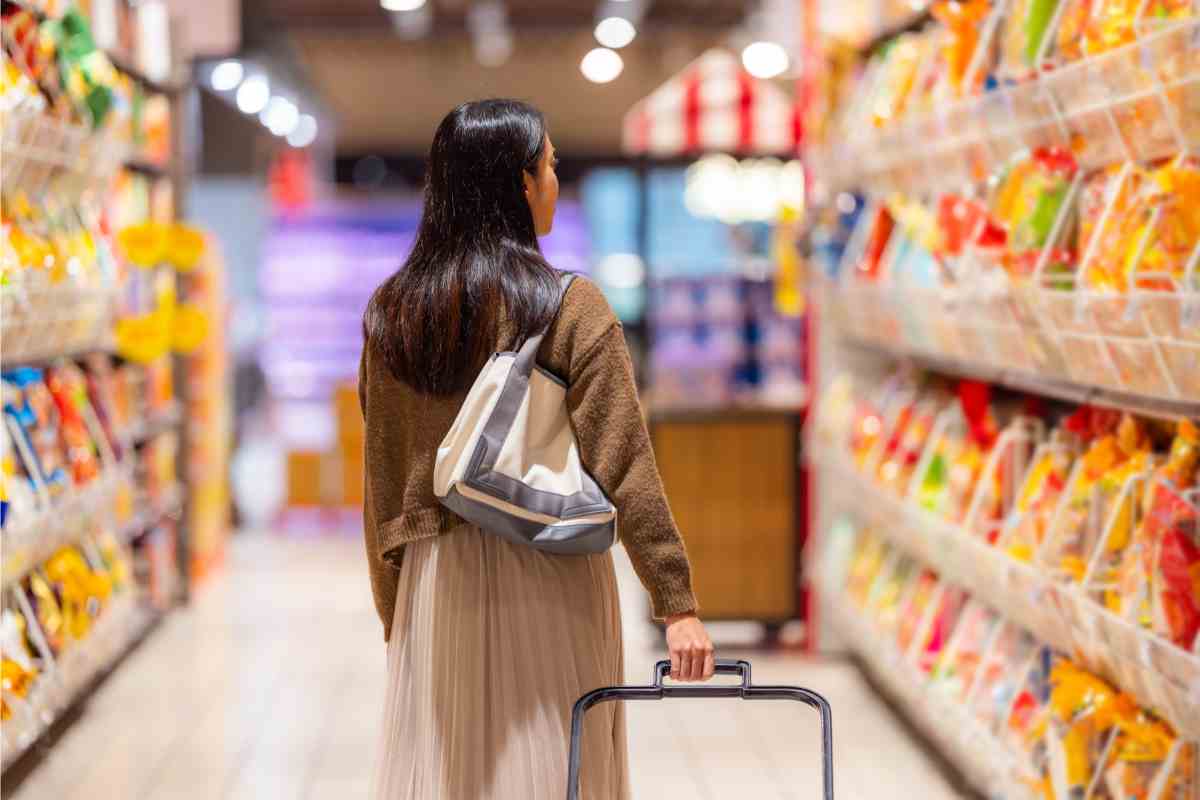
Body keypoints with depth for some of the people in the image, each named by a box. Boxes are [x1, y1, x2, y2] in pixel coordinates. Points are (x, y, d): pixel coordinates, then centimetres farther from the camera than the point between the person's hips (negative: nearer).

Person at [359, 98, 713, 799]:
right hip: (548, 579, -4)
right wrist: (678, 603, -10)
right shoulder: (572, 307, -9)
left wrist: (394, 614, 16)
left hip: (437, 582, 4)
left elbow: (383, 484, 8)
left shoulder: (392, 314, 4)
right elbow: (624, 470, -13)